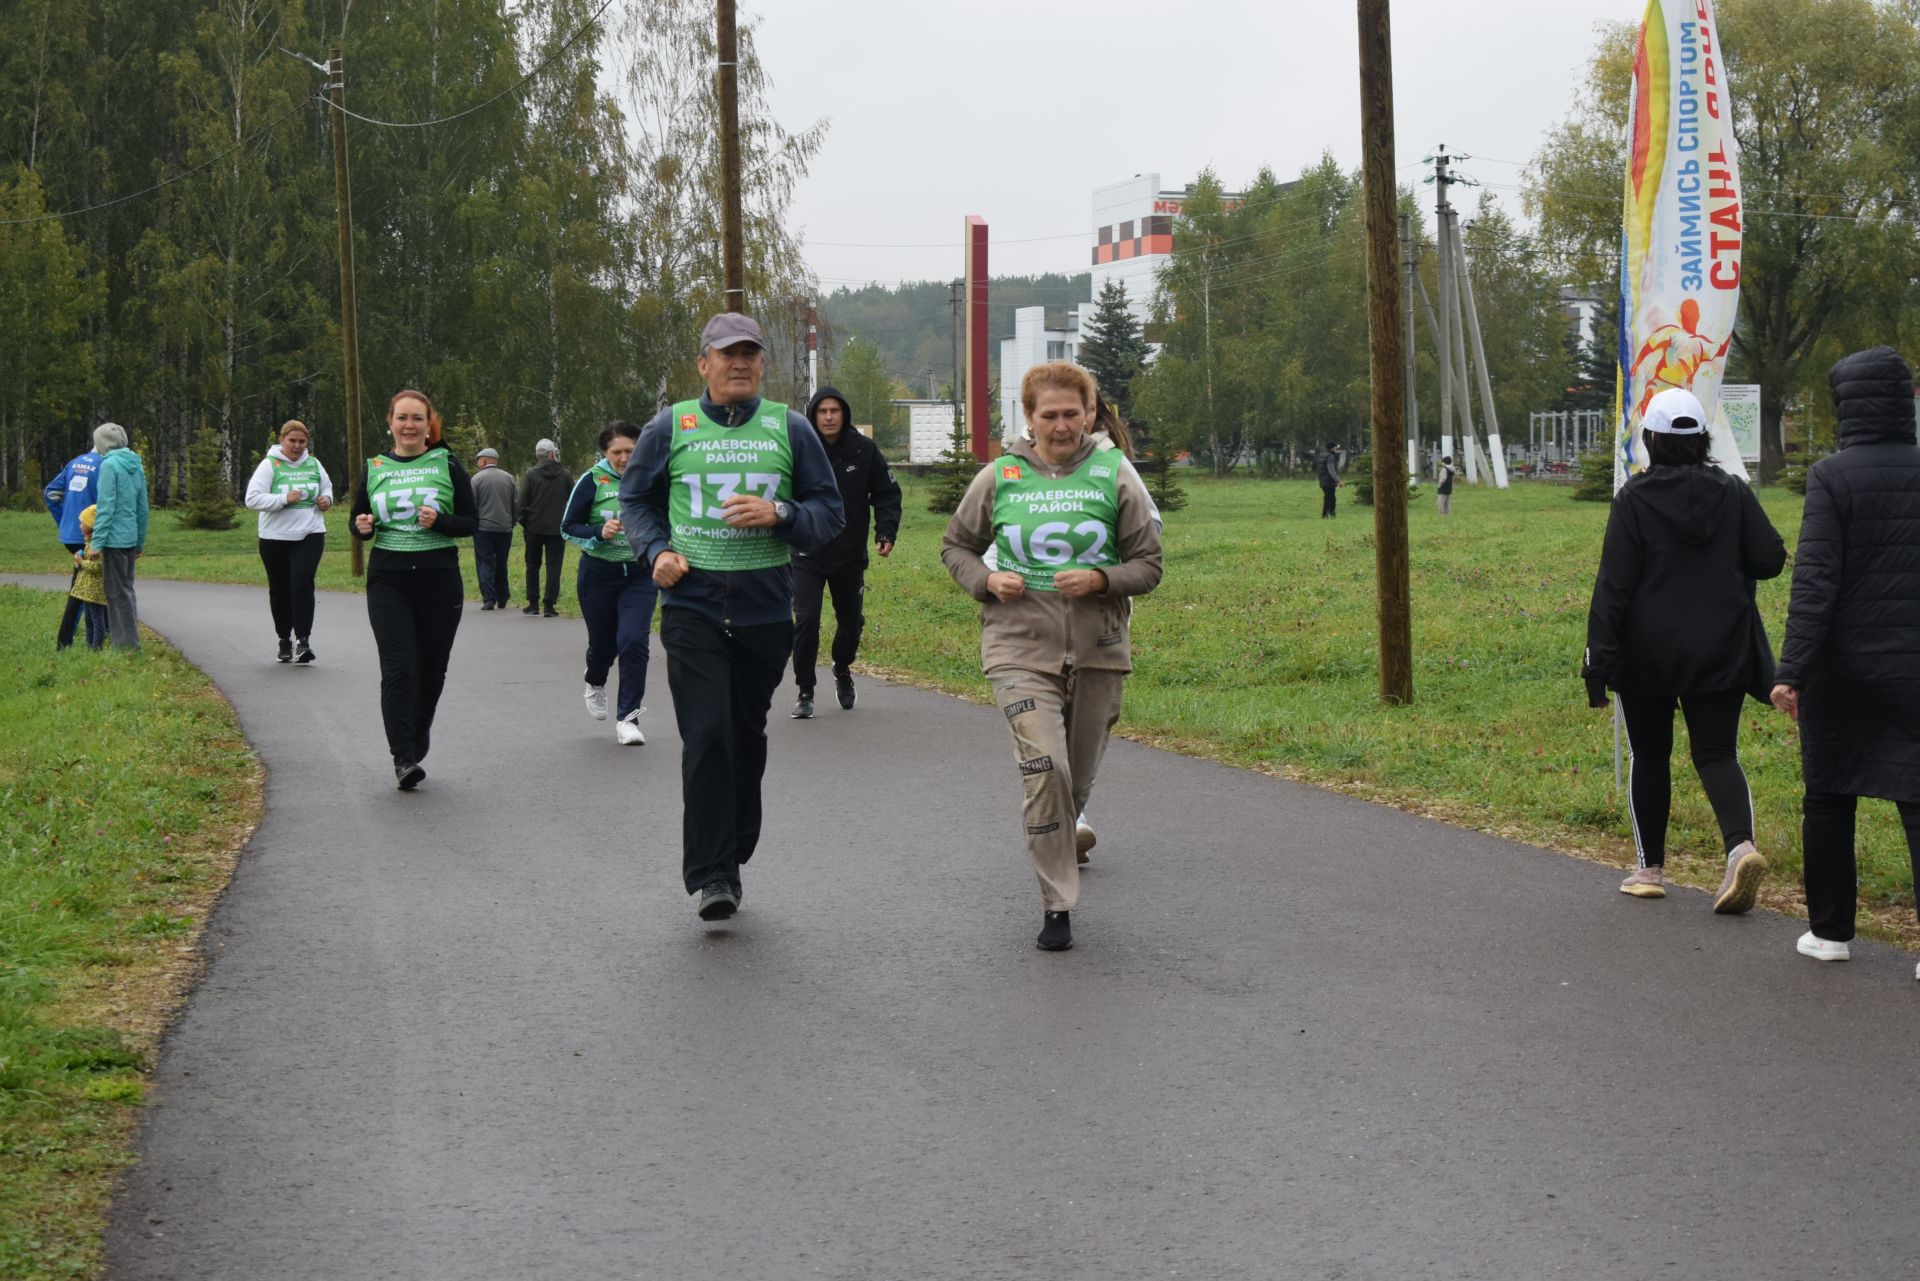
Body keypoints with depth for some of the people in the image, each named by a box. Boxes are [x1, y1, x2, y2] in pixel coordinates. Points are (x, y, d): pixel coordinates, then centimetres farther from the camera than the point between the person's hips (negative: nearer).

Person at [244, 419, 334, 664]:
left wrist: (327, 499, 0)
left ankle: (303, 641, -15)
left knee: (302, 584, -15)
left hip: (310, 535, 1)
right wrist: (284, 499, -23)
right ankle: (284, 641, 24)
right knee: (280, 590, 9)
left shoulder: (313, 464, 6)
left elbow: (327, 487, 23)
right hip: (276, 538, -1)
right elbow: (252, 499, -13)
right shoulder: (270, 465, -6)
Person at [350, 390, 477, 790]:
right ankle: (404, 757, -14)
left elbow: (471, 522, 1)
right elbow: (358, 521, 15)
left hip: (439, 580, 0)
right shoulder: (374, 468, 7)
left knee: (432, 667, 8)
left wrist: (440, 521, -17)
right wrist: (362, 527, -8)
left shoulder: (447, 465, 2)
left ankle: (417, 739, 30)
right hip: (388, 580, 0)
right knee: (398, 667, -12)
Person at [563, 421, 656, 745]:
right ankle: (595, 684, 49)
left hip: (640, 575, 0)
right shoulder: (592, 481, -7)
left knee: (634, 641, -14)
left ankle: (628, 719, -7)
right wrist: (599, 533, -20)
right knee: (602, 643, 12)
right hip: (598, 575, 0)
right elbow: (569, 527, -4)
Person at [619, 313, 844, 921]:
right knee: (707, 736, -13)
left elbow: (830, 512, 7)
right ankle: (708, 873, -8)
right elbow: (635, 501, 16)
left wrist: (779, 514, -12)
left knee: (747, 738, 11)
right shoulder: (670, 427, 5)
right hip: (692, 607, -2)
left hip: (766, 612, 2)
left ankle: (732, 859, 26)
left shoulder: (790, 429, 6)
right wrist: (656, 551, -3)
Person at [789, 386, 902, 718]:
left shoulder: (864, 450, -5)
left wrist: (886, 532, -8)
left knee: (851, 621, 15)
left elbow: (887, 493, 4)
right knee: (806, 620, -13)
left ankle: (842, 669, 46)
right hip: (807, 556, -2)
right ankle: (805, 691, 0)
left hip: (851, 556, 2)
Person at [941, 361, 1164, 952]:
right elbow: (956, 545, 15)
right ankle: (1057, 905, -9)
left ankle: (1064, 839, 44)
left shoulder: (1115, 477, 2)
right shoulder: (999, 478, 2)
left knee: (1079, 779, 12)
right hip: (1021, 650, -1)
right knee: (1045, 769, -18)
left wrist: (1100, 579, -15)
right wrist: (986, 580, -5)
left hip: (1098, 652, 2)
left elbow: (1149, 565, 5)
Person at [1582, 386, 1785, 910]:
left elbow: (1613, 586, -12)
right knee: (1717, 752, 6)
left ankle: (1650, 868, 18)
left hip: (1647, 654, -2)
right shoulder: (1733, 492, 0)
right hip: (1720, 652, 2)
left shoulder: (1634, 499, -9)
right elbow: (1770, 558, 1)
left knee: (1649, 756, 12)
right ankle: (1740, 844, -19)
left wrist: (1599, 660, -11)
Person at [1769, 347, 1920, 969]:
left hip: (1840, 663, -2)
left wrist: (1791, 669, -15)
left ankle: (1830, 930, 20)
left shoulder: (1832, 476, -10)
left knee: (1829, 798, 12)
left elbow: (1815, 580, -15)